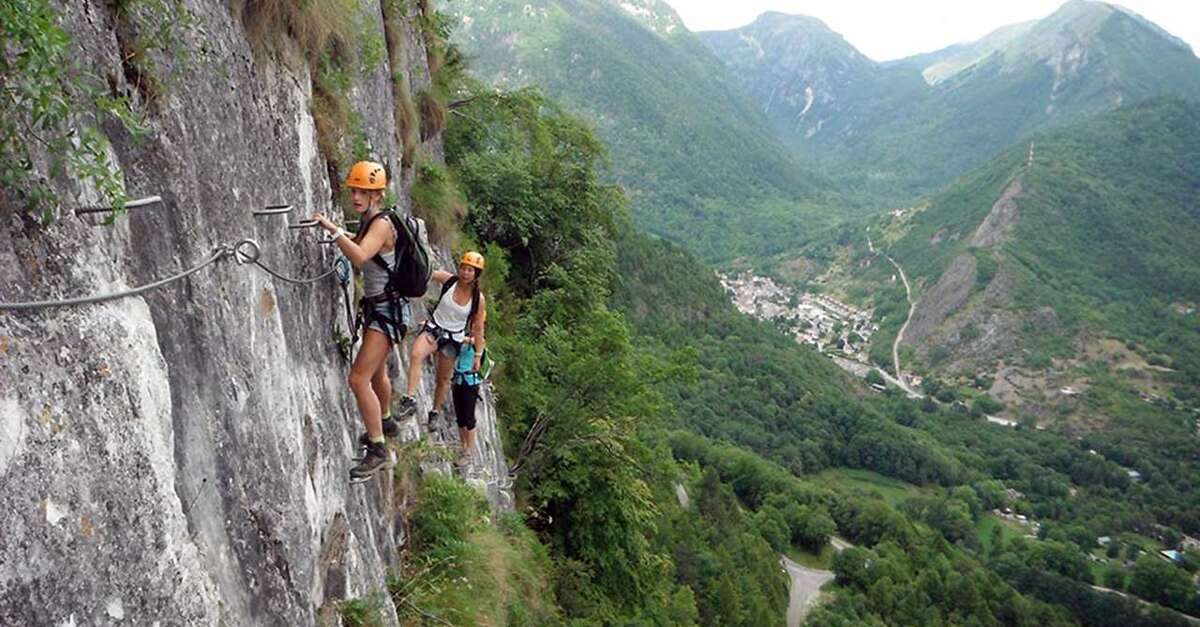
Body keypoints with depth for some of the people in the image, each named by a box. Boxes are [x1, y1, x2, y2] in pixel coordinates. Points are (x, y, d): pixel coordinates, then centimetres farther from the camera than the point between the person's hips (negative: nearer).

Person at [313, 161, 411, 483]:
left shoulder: (381, 224, -20)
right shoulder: (367, 221, 8)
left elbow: (360, 257, -39)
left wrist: (333, 229, -40)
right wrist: (345, 237, 16)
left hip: (388, 309, -10)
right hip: (376, 306, 10)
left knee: (359, 378, -16)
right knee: (377, 371, 28)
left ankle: (378, 450, -7)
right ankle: (385, 422, 51)